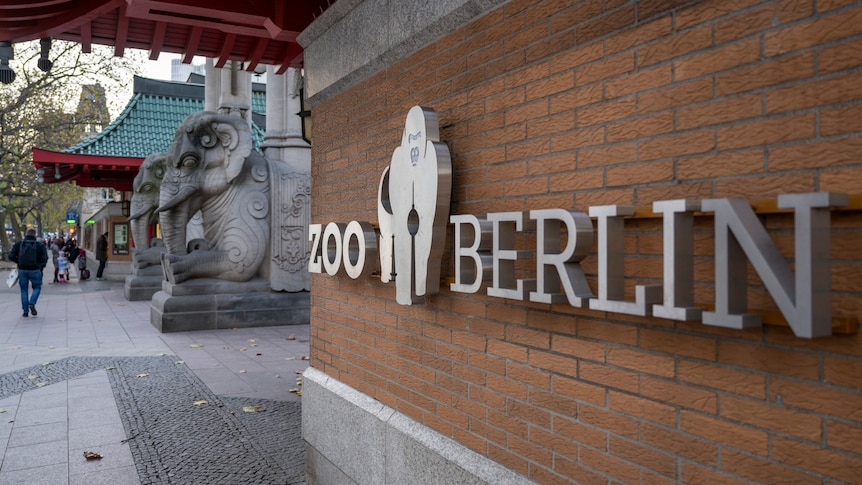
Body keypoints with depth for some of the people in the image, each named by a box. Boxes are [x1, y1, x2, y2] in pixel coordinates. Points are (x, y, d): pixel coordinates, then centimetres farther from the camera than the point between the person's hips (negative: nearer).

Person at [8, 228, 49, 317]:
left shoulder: (18, 244, 4)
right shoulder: (40, 245, -2)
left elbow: (11, 256, -1)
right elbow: (45, 258, -9)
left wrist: (19, 262, 14)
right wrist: (41, 266, 7)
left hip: (22, 270, 2)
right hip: (35, 270, -2)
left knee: (24, 290, 9)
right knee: (37, 288, 13)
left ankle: (25, 311, 9)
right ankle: (32, 303, -11)